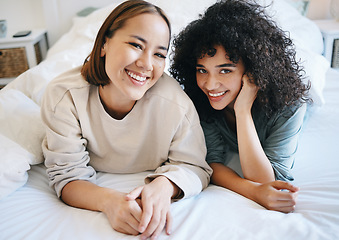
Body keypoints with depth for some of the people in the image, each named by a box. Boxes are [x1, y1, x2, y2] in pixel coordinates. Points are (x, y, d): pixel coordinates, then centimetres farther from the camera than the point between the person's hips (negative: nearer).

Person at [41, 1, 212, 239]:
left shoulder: (176, 104, -34)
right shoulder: (63, 95, -31)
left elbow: (194, 167, -22)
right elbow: (68, 176, -27)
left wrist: (164, 185, -45)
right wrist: (107, 199, -49)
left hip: (148, 180, 1)